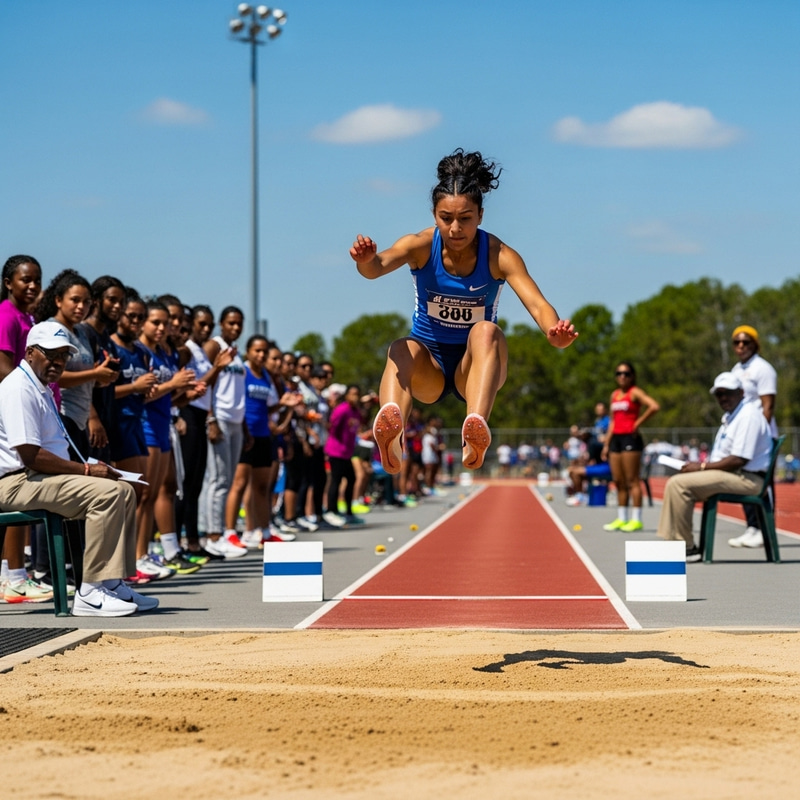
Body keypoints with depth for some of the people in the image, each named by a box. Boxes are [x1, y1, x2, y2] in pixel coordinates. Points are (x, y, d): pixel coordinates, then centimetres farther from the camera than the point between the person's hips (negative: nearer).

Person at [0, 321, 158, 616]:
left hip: (39, 478, 11)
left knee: (124, 490, 5)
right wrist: (86, 470, -16)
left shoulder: (42, 389, 20)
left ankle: (113, 583, 3)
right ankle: (90, 593, -27)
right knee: (106, 493, -25)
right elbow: (30, 455, -22)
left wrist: (88, 468, 7)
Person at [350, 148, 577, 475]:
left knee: (486, 331, -33)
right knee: (401, 349, -33)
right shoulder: (421, 246, -12)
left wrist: (554, 331, -51)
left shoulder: (499, 255, -12)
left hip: (474, 365, 0)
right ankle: (391, 430, -65)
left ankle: (476, 426, -57)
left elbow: (536, 303, -27)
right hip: (428, 366, 0)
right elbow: (380, 265, -34)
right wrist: (367, 261, -59)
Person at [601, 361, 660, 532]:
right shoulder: (614, 395, 17)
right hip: (616, 439, 8)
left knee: (632, 480, -8)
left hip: (630, 438, -8)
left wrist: (638, 422, -14)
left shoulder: (635, 393, -6)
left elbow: (654, 406, -21)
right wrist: (606, 444, 17)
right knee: (618, 481, 8)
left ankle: (636, 520, -6)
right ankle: (621, 519, 13)